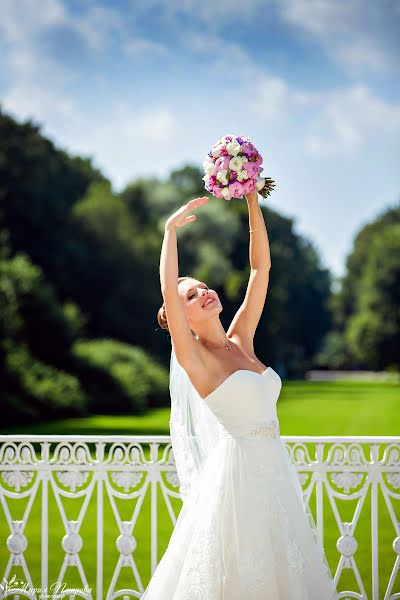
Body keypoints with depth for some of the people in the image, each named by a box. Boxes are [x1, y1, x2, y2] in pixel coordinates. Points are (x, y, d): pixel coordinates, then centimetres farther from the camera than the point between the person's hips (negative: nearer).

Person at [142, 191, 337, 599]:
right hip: (238, 470, -7)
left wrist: (252, 201, 3)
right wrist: (171, 229, -14)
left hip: (275, 470, 7)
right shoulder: (194, 358, -5)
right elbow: (167, 290, -20)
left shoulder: (241, 341, 11)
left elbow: (261, 267, 9)